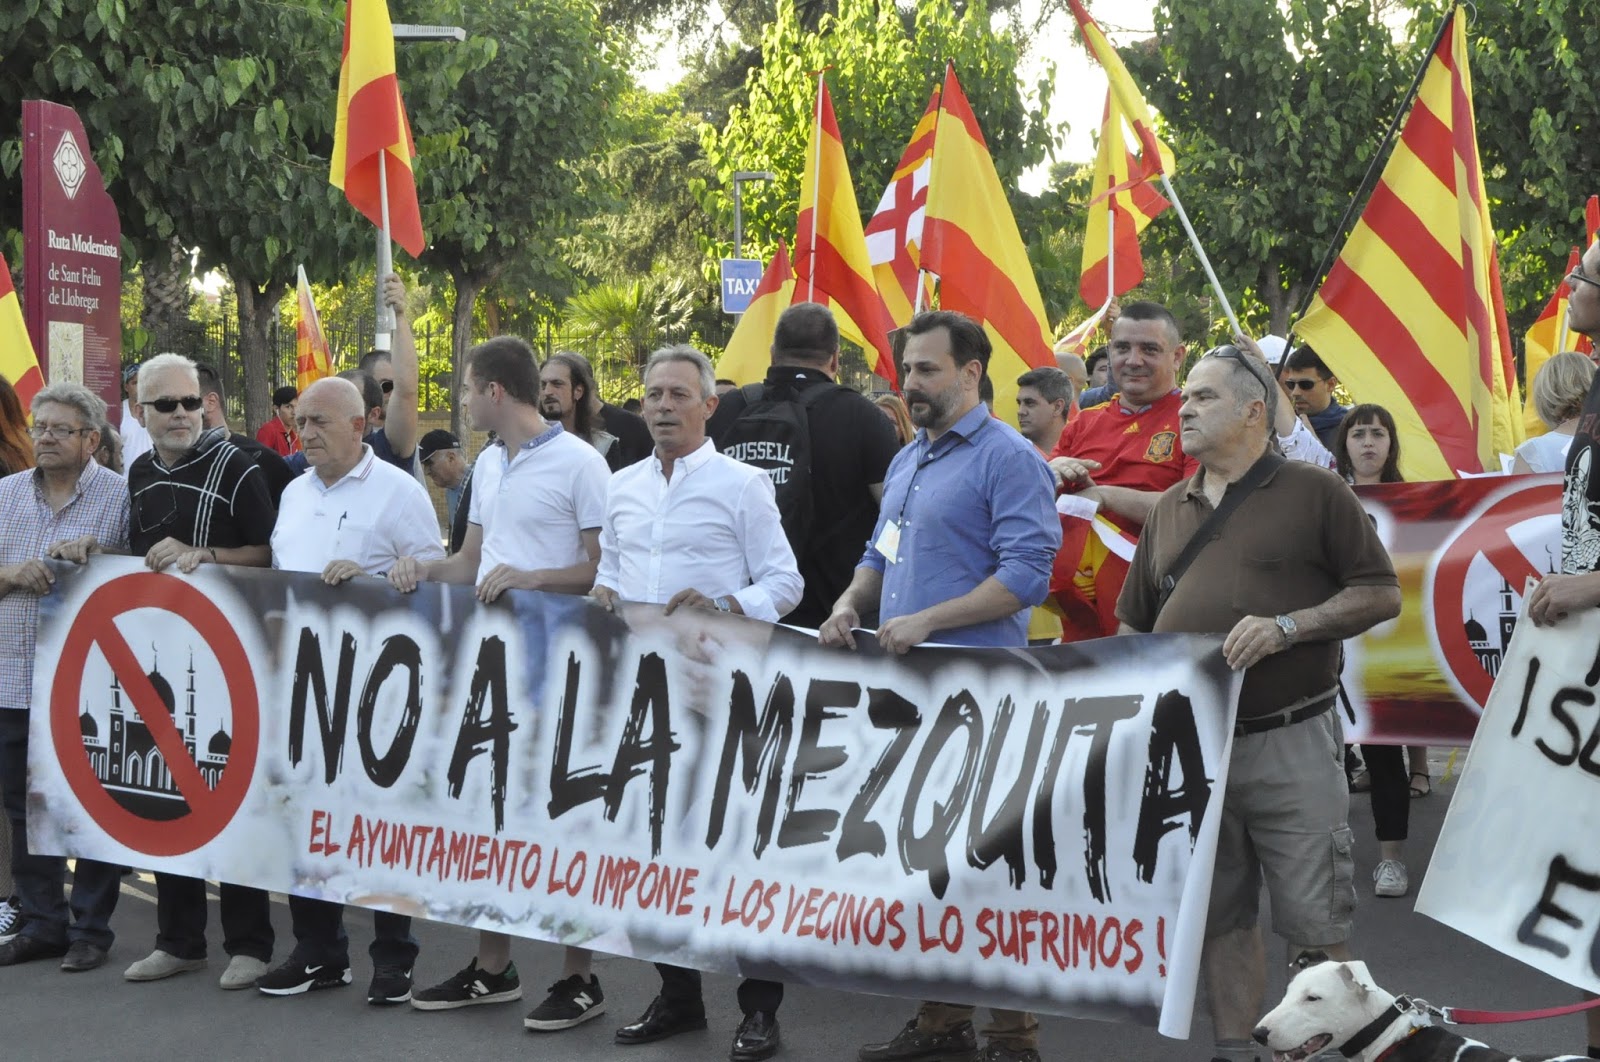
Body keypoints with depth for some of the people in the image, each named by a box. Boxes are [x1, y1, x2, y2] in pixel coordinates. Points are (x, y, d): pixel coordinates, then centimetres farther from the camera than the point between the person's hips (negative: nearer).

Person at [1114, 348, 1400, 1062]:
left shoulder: (1313, 492, 0)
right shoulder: (1169, 510, 16)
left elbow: (1380, 595, -3)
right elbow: (1134, 624, 21)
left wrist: (1287, 626, -15)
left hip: (1289, 742, -5)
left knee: (1315, 924, -4)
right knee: (1219, 918, 11)